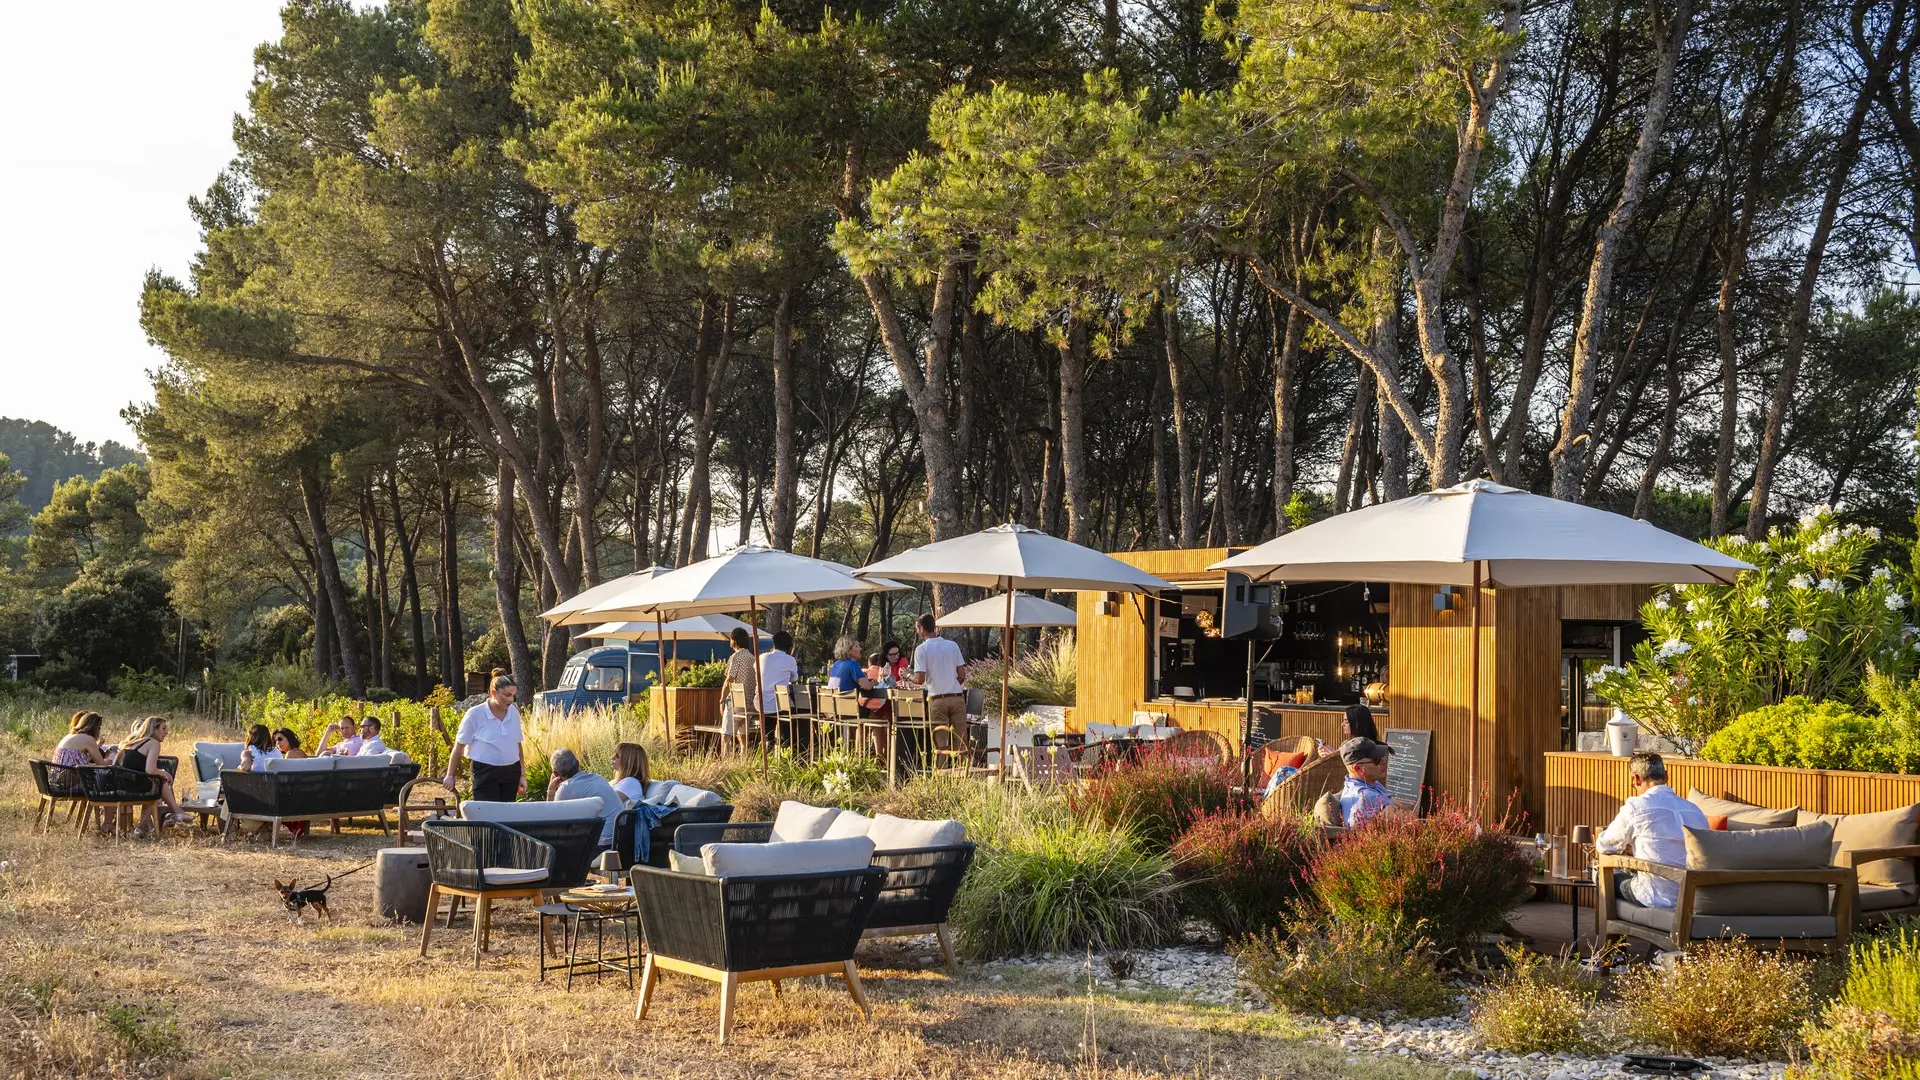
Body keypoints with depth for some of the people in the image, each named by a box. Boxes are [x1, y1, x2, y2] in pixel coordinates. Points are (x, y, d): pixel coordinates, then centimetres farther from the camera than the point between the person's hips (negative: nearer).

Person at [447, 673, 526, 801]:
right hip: (485, 773, -4)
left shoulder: (514, 712, 4)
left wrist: (522, 775, 14)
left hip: (511, 772, 4)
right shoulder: (475, 714, -9)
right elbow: (459, 746, 0)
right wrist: (450, 775, 4)